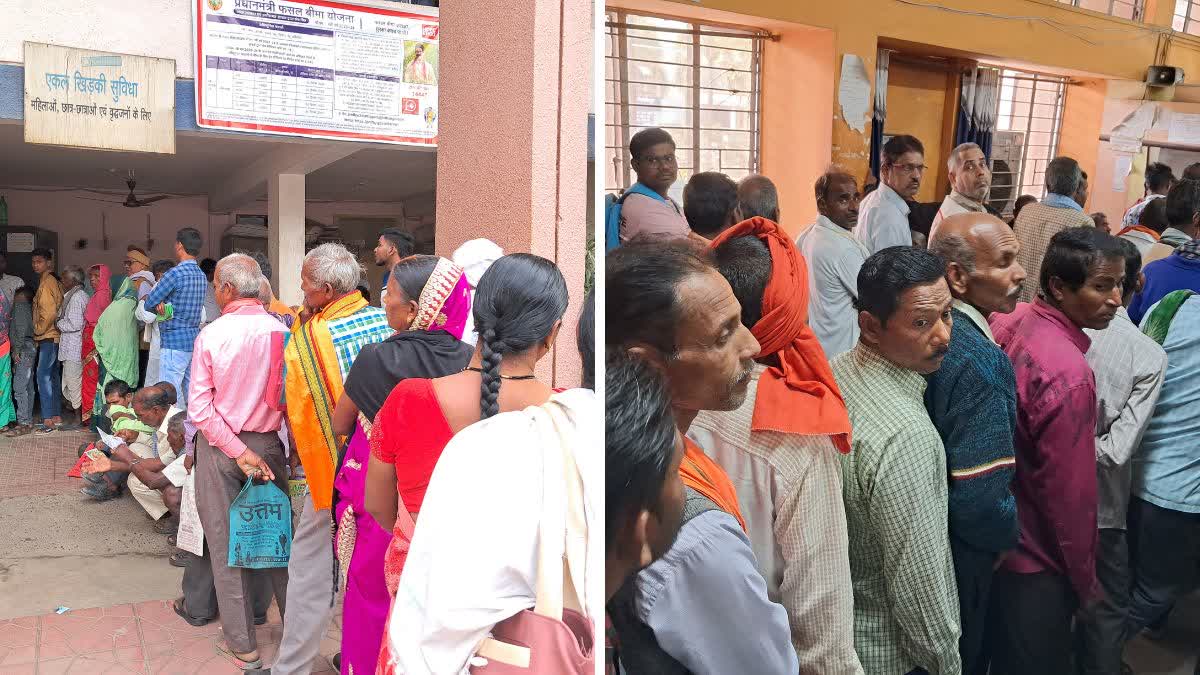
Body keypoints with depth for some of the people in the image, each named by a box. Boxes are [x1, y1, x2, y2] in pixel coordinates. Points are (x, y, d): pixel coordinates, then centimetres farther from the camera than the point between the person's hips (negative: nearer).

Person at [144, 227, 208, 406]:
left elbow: (149, 303, -8)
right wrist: (163, 303, 0)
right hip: (194, 339, 8)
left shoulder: (175, 273, -13)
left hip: (174, 342, -8)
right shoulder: (202, 276, 11)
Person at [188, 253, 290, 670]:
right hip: (268, 443, 2)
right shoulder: (282, 333, -8)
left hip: (220, 446, -2)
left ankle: (242, 645, 19)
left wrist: (239, 452, -11)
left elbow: (200, 409, -14)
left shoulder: (212, 334, -13)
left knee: (225, 543, 10)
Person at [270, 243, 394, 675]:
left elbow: (297, 413, -8)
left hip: (333, 472, -4)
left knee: (311, 573, 9)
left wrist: (298, 456, 9)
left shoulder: (306, 339, -15)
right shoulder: (384, 321, -4)